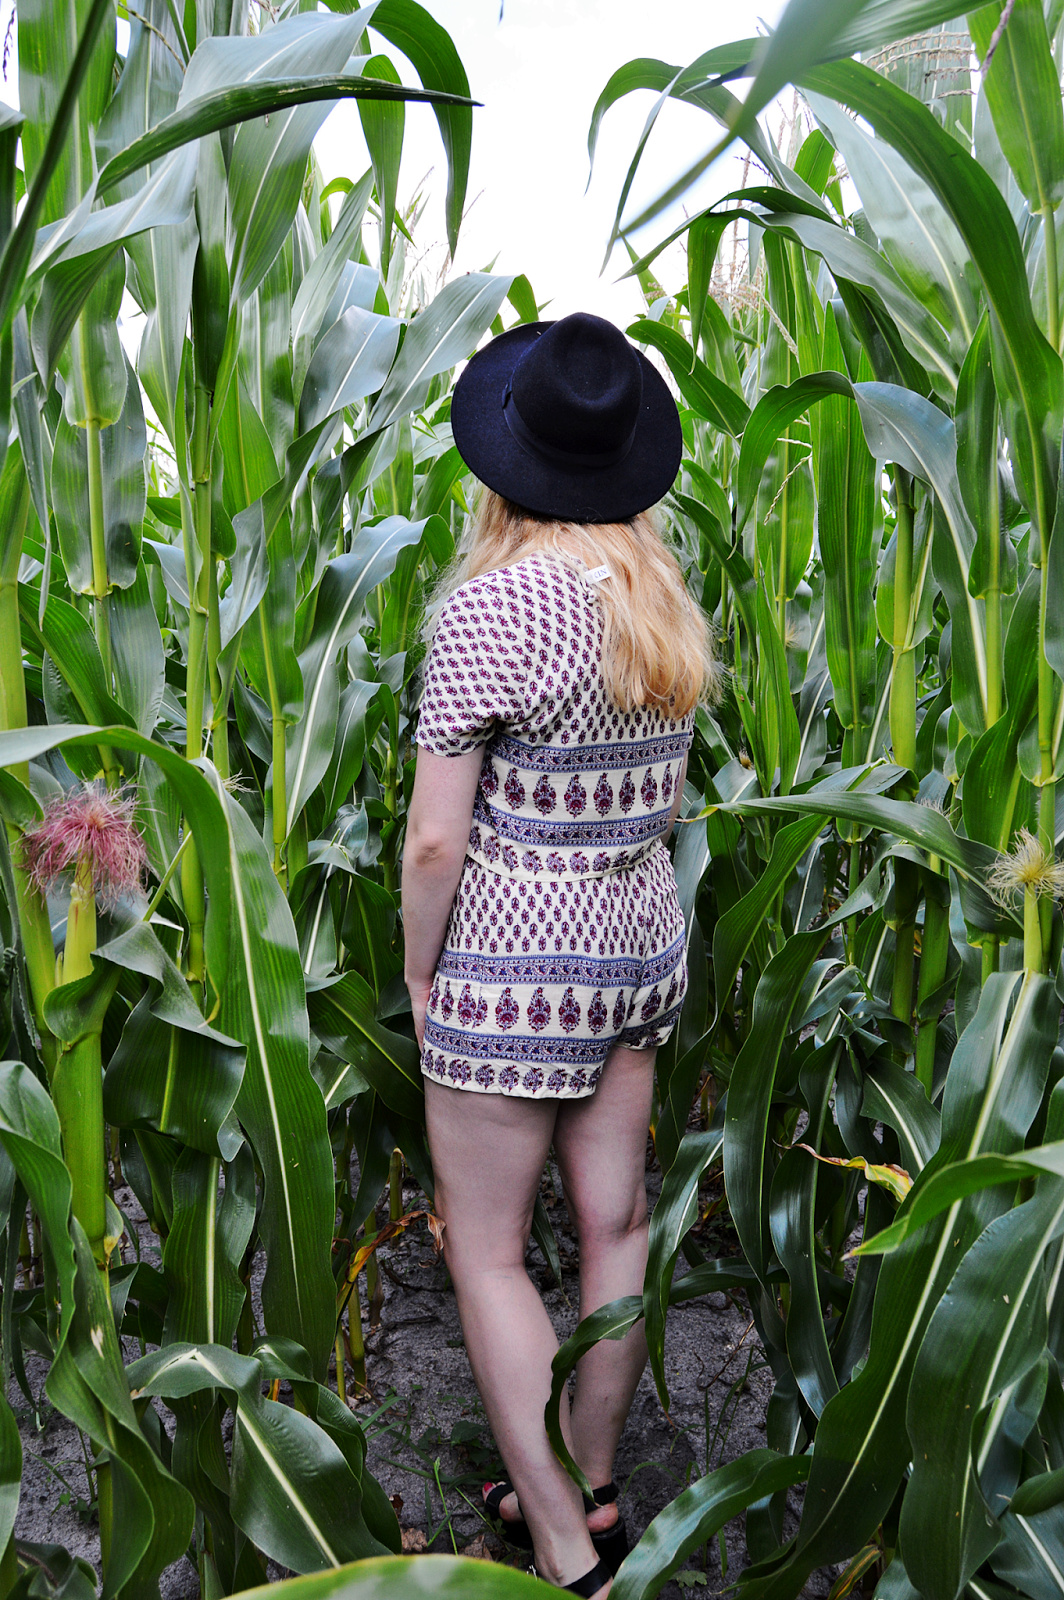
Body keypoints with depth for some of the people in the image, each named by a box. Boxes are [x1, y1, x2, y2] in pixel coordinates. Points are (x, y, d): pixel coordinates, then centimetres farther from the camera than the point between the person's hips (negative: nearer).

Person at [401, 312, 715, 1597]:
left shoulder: (493, 602, -18)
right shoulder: (669, 606, 3)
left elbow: (436, 834, -17)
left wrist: (419, 972, -3)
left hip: (516, 961, -7)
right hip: (641, 943, 7)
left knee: (486, 1251, 8)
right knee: (615, 1228, 16)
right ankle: (590, 1492, 36)